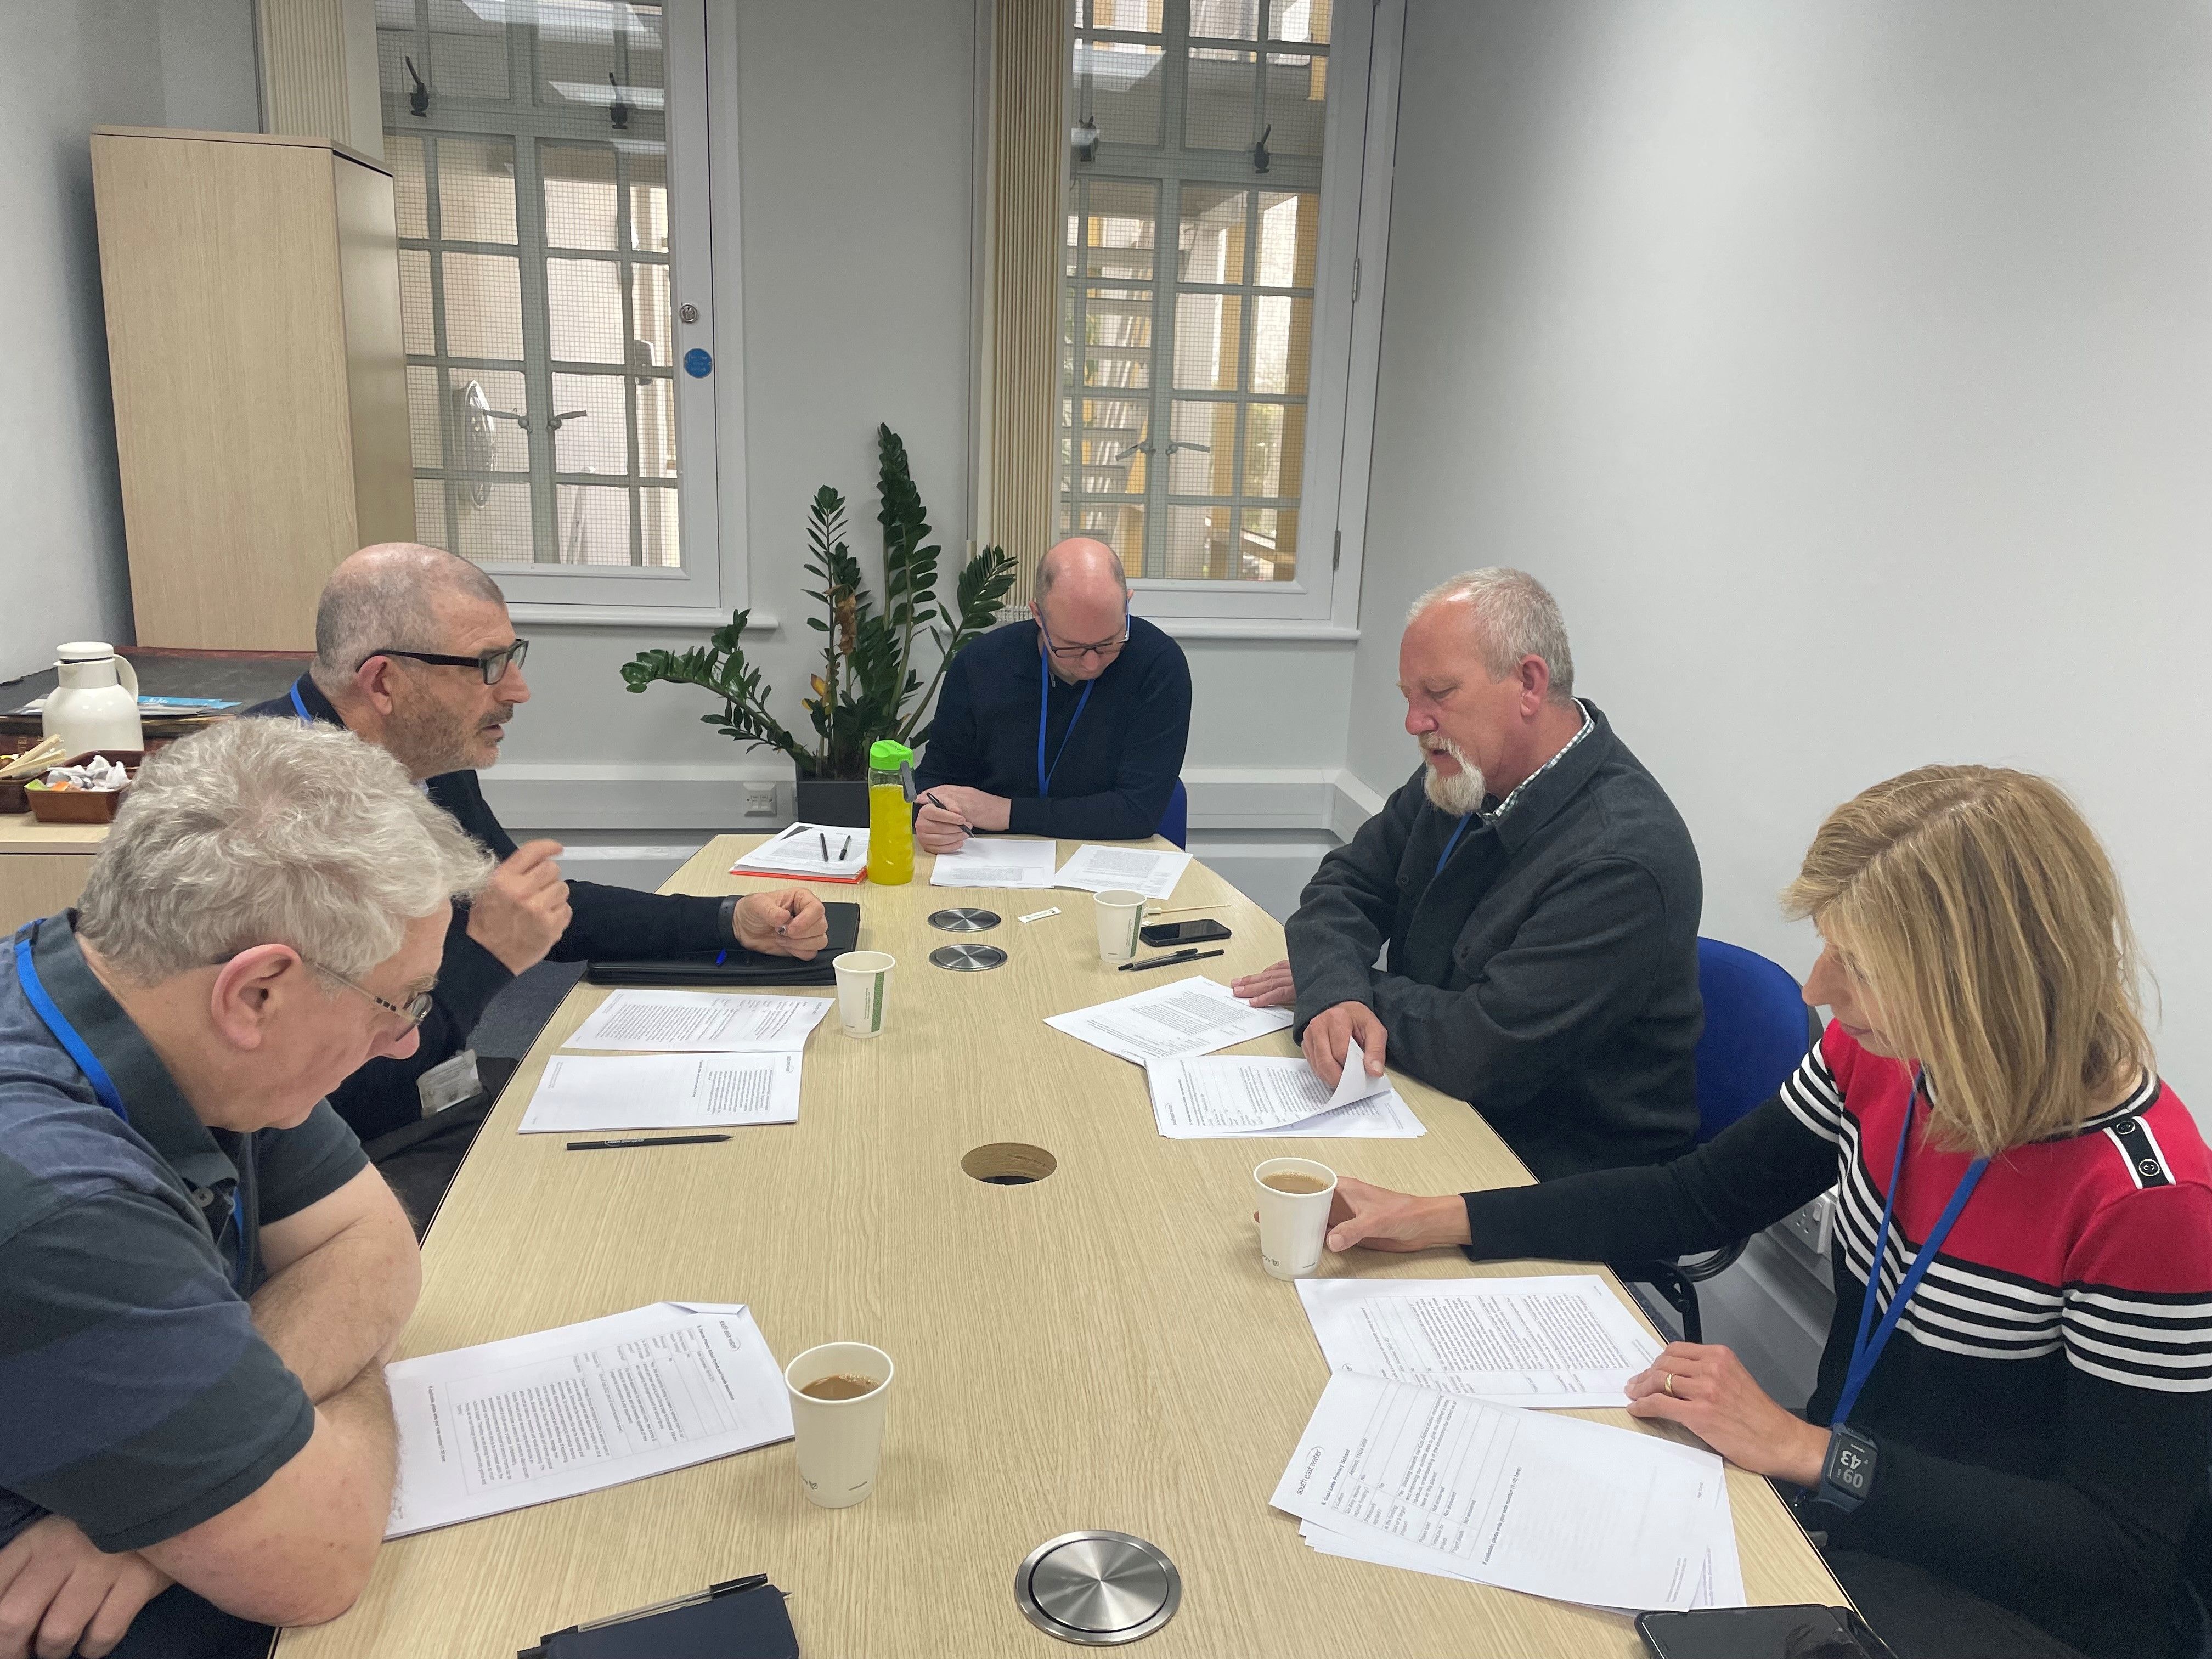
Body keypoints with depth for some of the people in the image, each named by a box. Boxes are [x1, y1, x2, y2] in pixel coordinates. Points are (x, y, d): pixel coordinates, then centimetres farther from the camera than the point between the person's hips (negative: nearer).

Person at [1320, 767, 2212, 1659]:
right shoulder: (1879, 1053, -7)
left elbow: (2121, 1551, -19)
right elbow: (1700, 1197, 4)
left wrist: (1804, 1452, -22)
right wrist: (1442, 1219, -2)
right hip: (1836, 1520, 6)